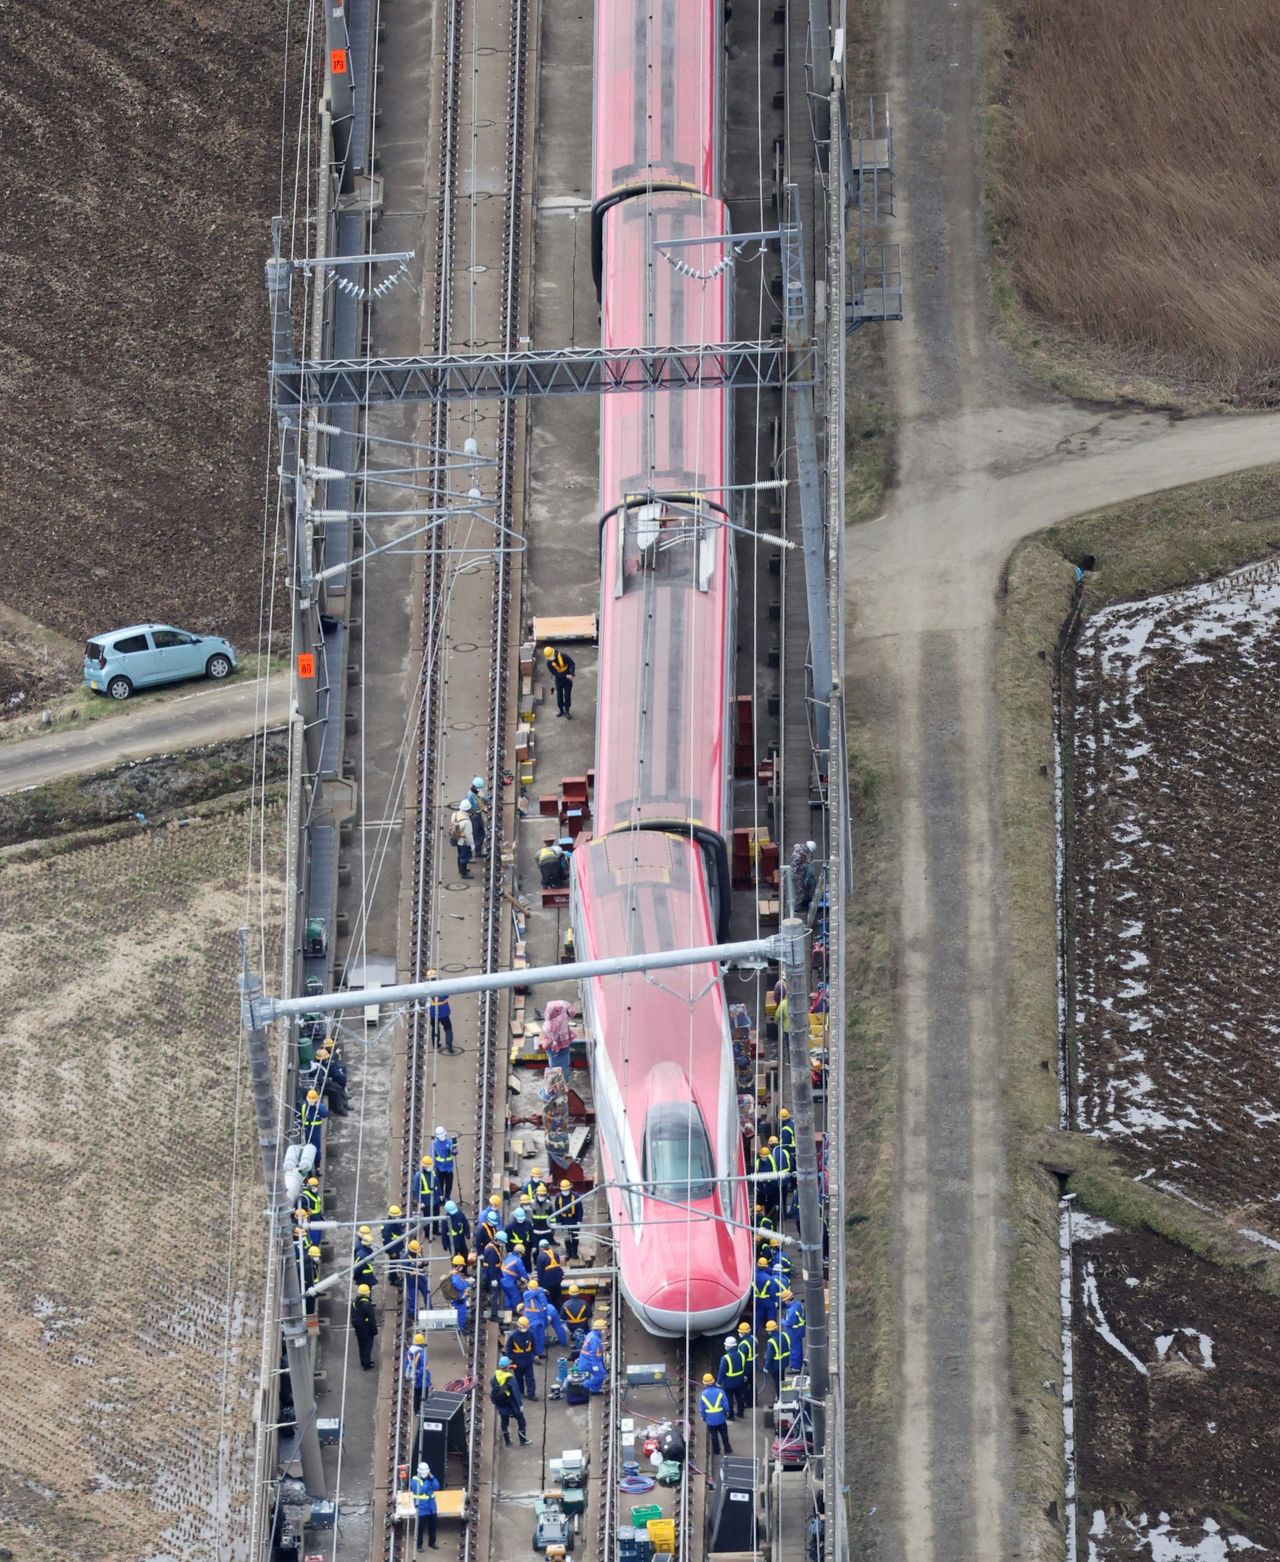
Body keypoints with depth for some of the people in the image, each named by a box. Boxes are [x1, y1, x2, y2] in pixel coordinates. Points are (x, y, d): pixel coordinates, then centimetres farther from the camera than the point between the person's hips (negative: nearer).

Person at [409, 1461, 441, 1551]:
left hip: (431, 1508, 6)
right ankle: (418, 1545, 6)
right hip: (421, 1509, -6)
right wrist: (427, 1483, -21)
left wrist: (431, 1479, -16)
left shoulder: (429, 1478, 7)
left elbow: (436, 1487, -4)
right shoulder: (415, 1480, -10)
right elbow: (419, 1491, -23)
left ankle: (432, 1542, 31)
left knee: (432, 1526, 16)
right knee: (420, 1527, -4)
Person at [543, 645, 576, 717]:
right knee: (559, 695, 10)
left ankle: (566, 712, 12)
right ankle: (561, 710, 30)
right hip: (559, 679, 2)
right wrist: (565, 676, -28)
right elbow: (555, 673, -18)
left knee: (567, 695, 1)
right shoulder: (549, 663, -14)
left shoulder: (563, 656, -20)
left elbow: (572, 664, -21)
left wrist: (571, 674, -35)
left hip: (567, 679, -2)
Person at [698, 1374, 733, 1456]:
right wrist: (726, 1413, 11)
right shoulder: (720, 1392, -14)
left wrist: (704, 1418, 9)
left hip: (710, 1420, 0)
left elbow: (701, 1409, -7)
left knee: (713, 1436, 16)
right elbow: (726, 1405, -8)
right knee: (724, 1434, 17)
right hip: (721, 1418, 0)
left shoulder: (703, 1395, -13)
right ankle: (727, 1449, 26)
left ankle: (716, 1450, 27)